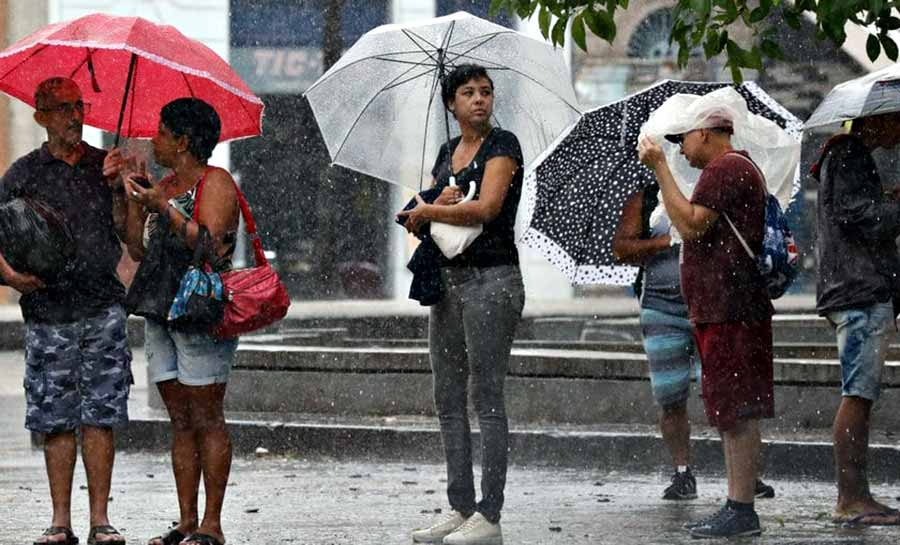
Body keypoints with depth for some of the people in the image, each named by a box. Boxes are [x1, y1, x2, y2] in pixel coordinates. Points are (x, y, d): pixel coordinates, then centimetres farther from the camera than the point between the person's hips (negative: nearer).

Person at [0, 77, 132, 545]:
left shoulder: (106, 165, 9)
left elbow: (126, 234, 2)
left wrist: (117, 188, -12)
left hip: (103, 309, 1)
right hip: (48, 313, -1)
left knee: (100, 417, -2)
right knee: (56, 420, 1)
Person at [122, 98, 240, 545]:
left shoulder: (215, 183, -5)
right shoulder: (163, 188, 18)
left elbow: (210, 244, -18)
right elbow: (138, 251, 14)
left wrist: (165, 208, -16)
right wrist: (133, 202, 5)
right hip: (161, 313, 8)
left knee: (205, 419, -7)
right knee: (180, 421, 6)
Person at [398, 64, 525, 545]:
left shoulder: (502, 145, -6)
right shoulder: (447, 153, 16)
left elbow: (486, 207, -18)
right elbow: (420, 218, 13)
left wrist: (427, 211, -5)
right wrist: (440, 200, -10)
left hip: (491, 279, -8)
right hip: (447, 279, 8)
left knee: (486, 397, -9)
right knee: (448, 399, 7)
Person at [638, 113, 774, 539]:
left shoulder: (725, 168, -11)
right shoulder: (741, 168, 24)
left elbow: (691, 225, -21)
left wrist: (660, 168, -17)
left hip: (728, 308, -11)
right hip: (723, 308, 11)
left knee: (737, 411, -11)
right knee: (732, 412, 12)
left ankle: (742, 510, -13)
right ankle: (736, 507, 14)